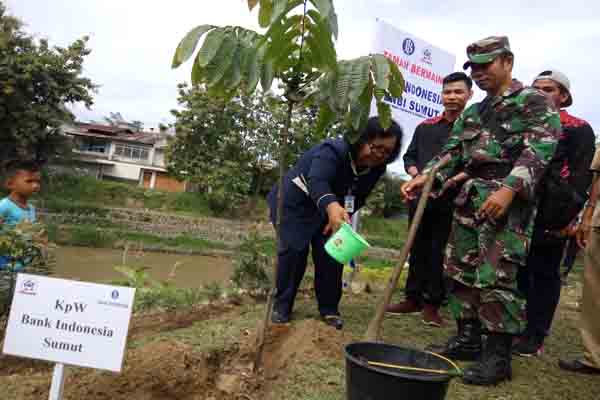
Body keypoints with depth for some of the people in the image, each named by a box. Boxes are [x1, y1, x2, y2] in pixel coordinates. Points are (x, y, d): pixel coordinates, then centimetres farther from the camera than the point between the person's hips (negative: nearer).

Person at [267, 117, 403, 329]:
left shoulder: (376, 168, -13)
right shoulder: (333, 151, -35)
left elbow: (357, 198, -1)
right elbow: (317, 182, -53)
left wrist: (341, 216, -15)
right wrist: (332, 207, -72)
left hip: (330, 208, 6)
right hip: (295, 201, -5)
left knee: (331, 254, -3)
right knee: (294, 251, -12)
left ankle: (329, 309, 11)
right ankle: (281, 305, 4)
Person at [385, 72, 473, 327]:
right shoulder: (425, 127, 15)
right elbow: (409, 156, 19)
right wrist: (415, 173, 0)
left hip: (451, 200, -4)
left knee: (440, 252, 1)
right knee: (418, 249, 10)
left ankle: (432, 304, 12)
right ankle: (413, 298, 21)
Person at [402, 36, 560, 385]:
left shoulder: (535, 101, 2)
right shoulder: (472, 114, 23)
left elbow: (539, 149, -12)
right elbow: (452, 152, 15)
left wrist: (509, 189, -26)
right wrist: (426, 177, -3)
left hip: (508, 199, -7)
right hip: (469, 199, 8)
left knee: (497, 275, -11)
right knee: (462, 270, 8)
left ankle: (498, 355, 0)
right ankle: (468, 339, 21)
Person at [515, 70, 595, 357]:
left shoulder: (579, 129, 4)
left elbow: (581, 175, -6)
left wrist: (569, 214, -18)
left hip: (552, 216, -5)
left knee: (544, 273, 3)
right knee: (516, 270, 8)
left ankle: (535, 336, 10)